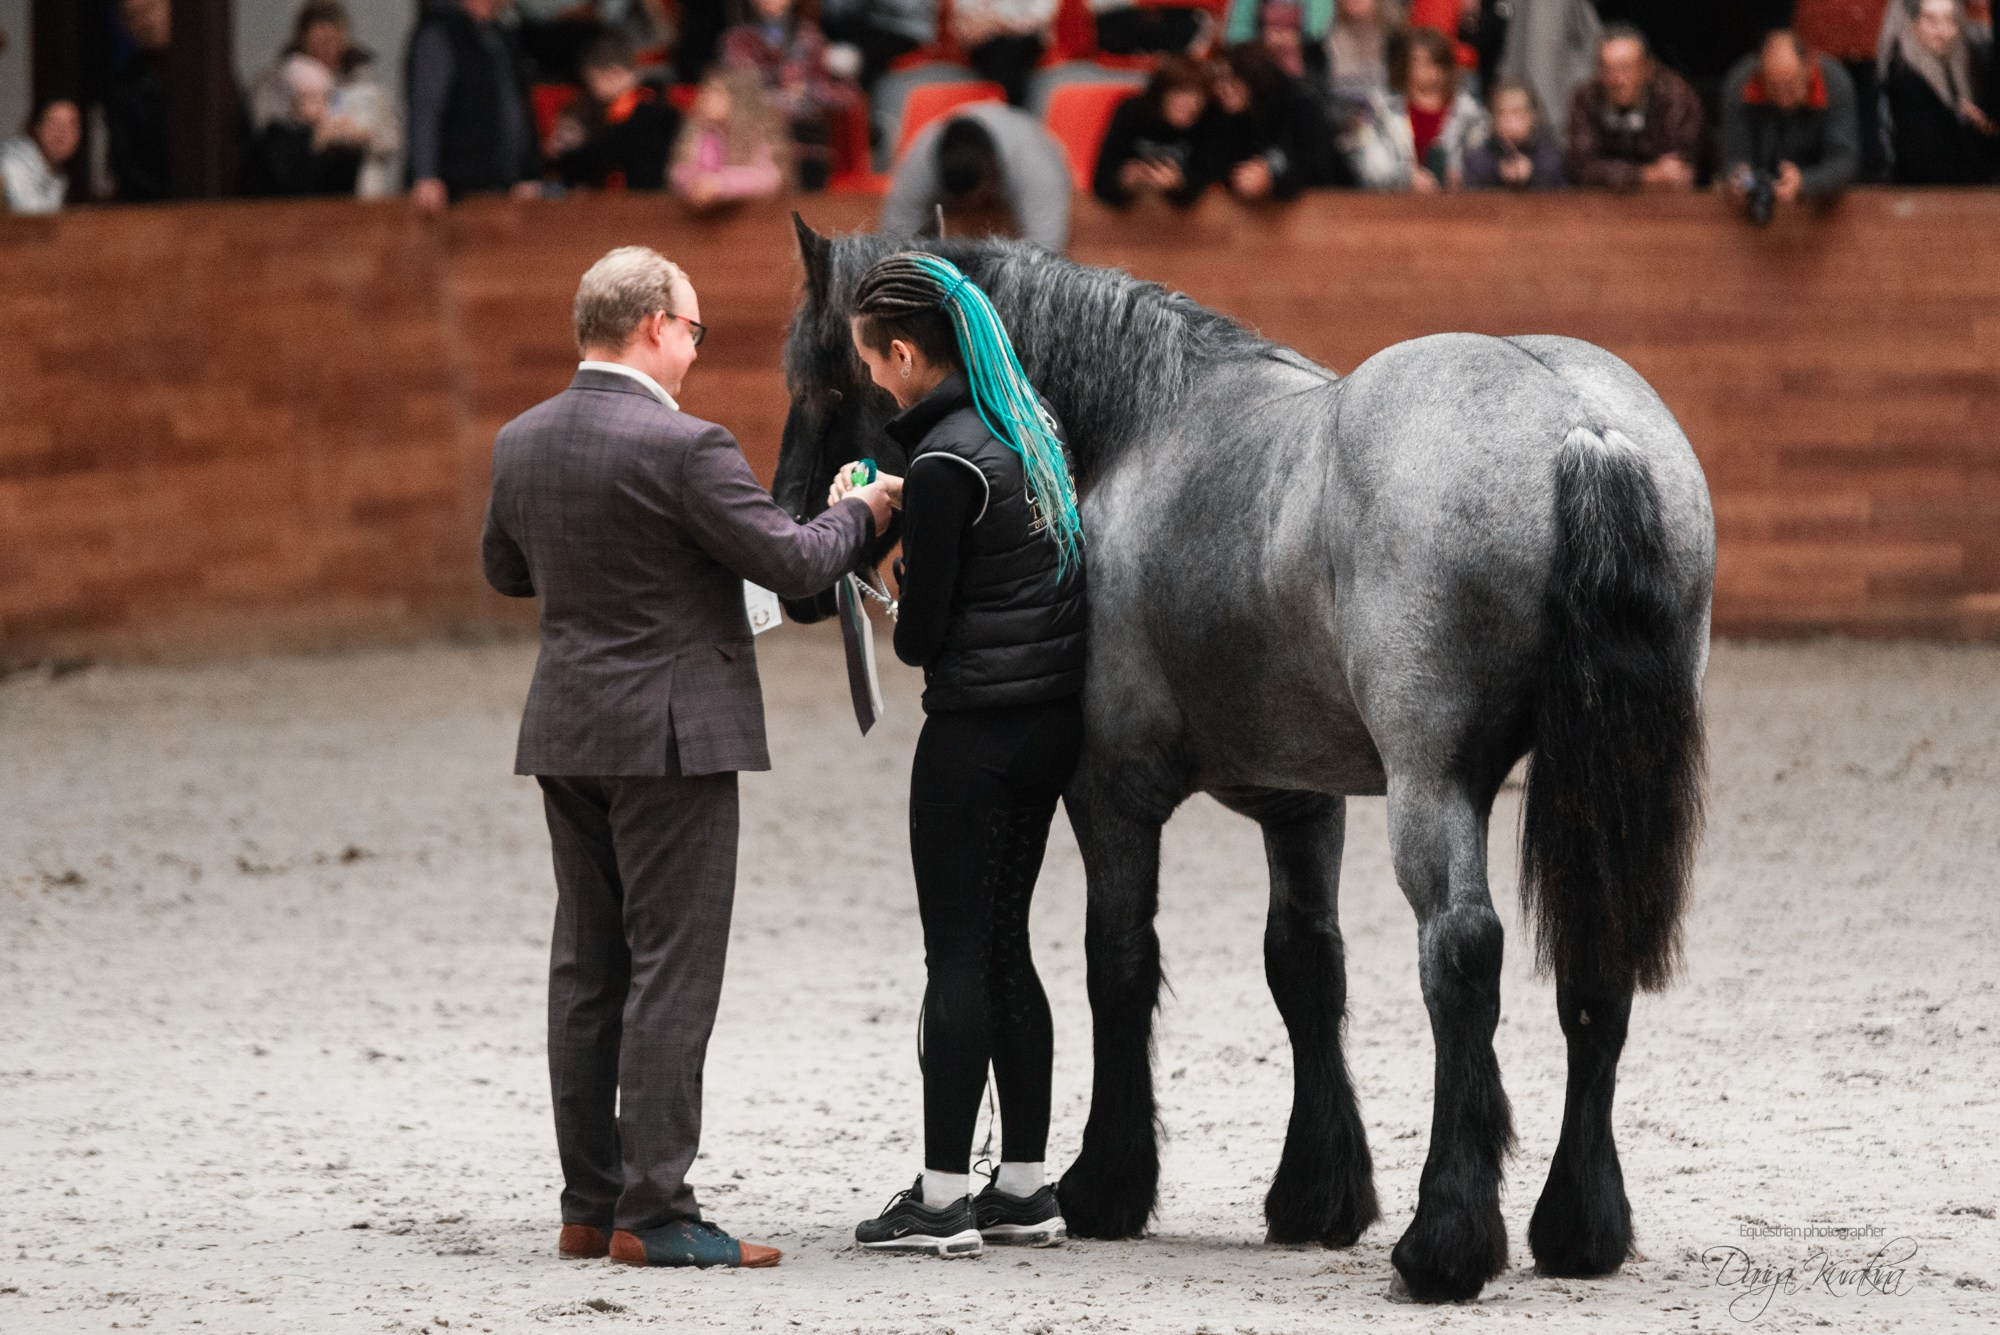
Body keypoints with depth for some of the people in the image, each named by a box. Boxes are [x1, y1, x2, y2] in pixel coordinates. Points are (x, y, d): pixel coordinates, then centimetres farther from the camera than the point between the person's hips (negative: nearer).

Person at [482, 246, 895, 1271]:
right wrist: (859, 512, 4)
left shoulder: (520, 443, 5)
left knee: (587, 969, 12)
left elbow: (504, 570, 21)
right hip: (671, 734, -7)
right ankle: (653, 1214, -7)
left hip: (565, 739, 8)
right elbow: (793, 563, -14)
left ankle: (589, 1205, 16)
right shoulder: (683, 447, -18)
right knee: (672, 968, -5)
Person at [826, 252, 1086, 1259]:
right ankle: (1024, 1185, 15)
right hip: (1054, 718, 8)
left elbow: (922, 638, -13)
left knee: (957, 954, -3)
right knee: (1002, 947, 14)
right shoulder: (1030, 424, 8)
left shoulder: (946, 463, -17)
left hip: (978, 727, -8)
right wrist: (898, 505, 11)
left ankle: (942, 1198, -1)